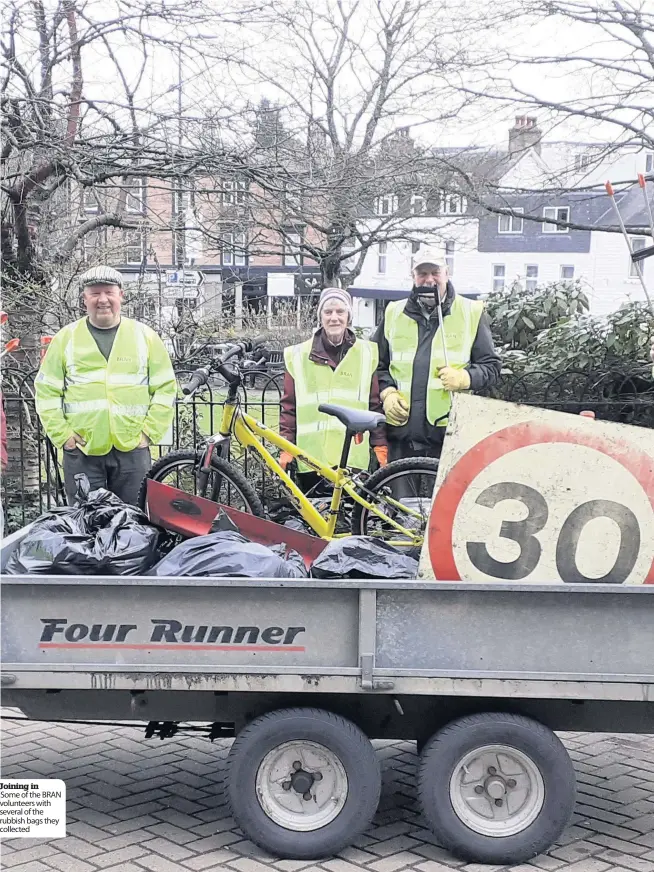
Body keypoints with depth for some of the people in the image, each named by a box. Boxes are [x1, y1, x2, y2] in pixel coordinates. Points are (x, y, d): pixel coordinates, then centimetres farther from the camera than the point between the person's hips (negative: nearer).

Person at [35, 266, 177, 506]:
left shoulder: (145, 336, 6)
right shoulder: (66, 338, 6)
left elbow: (166, 387, 6)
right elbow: (47, 391, 7)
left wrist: (149, 432, -2)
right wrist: (62, 435, -3)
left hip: (132, 450, 0)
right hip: (82, 452, 0)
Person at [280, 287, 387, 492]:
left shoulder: (367, 353, 9)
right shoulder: (299, 356, 9)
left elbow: (376, 404, 10)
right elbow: (289, 406, 10)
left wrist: (380, 448, 4)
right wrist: (286, 449, 3)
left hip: (354, 459, 0)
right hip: (311, 458, 1)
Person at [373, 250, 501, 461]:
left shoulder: (470, 313, 8)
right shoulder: (394, 313, 16)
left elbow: (492, 366, 8)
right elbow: (377, 364, 23)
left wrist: (463, 378, -11)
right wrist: (387, 393, 3)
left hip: (451, 430, -3)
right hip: (403, 429, 3)